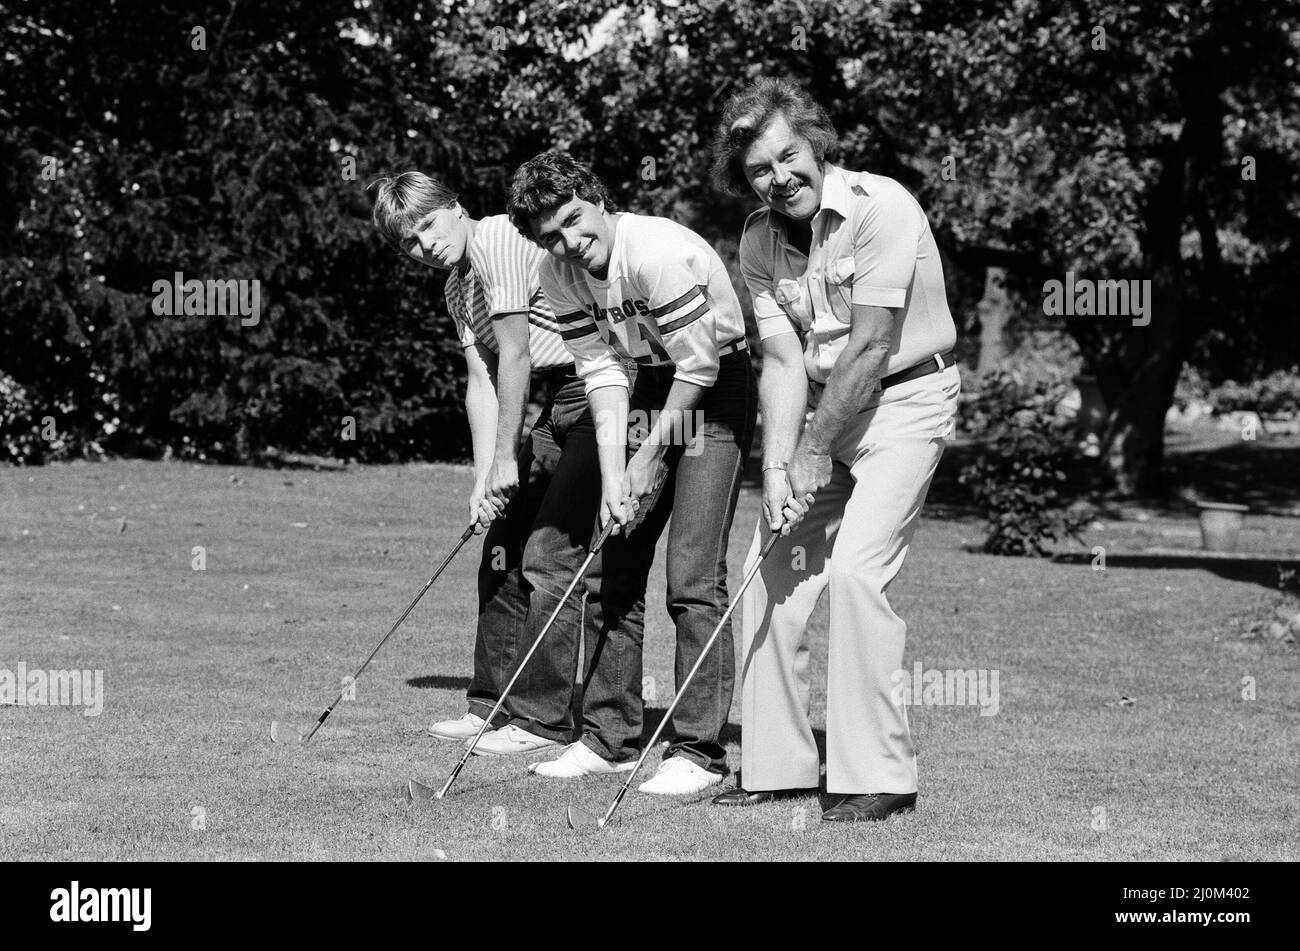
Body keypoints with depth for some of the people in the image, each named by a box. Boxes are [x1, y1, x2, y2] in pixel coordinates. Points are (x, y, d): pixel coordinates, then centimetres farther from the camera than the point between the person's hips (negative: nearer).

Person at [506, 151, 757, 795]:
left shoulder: (659, 253, -28)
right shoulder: (559, 274, -5)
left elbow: (700, 364, -22)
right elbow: (602, 372, -5)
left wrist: (651, 457, -15)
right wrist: (613, 476, -14)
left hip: (718, 385, -8)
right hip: (653, 385, 8)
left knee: (693, 575, -14)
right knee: (619, 565, 7)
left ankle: (700, 751, -9)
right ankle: (610, 738, 16)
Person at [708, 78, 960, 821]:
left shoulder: (882, 208, -20)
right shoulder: (760, 242, 0)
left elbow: (869, 347, -20)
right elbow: (784, 362, -3)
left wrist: (816, 451, -15)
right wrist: (777, 466, -16)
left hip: (907, 398, -7)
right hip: (823, 407, 7)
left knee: (856, 566, -19)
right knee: (772, 568, 2)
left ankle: (880, 776, -14)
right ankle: (779, 764, 13)